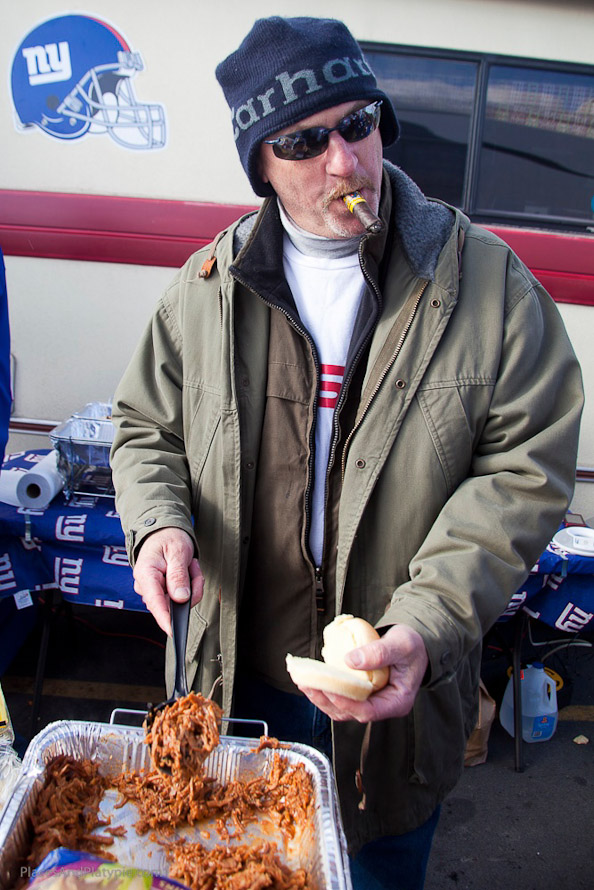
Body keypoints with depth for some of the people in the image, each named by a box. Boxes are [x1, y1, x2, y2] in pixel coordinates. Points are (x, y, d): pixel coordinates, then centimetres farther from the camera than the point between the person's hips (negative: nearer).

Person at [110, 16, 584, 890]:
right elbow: (147, 428, 8)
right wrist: (158, 522, -13)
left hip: (395, 690, -1)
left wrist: (428, 624, -23)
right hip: (238, 682, 3)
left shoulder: (489, 280, -10)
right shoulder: (206, 286, -2)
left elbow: (527, 466, -12)